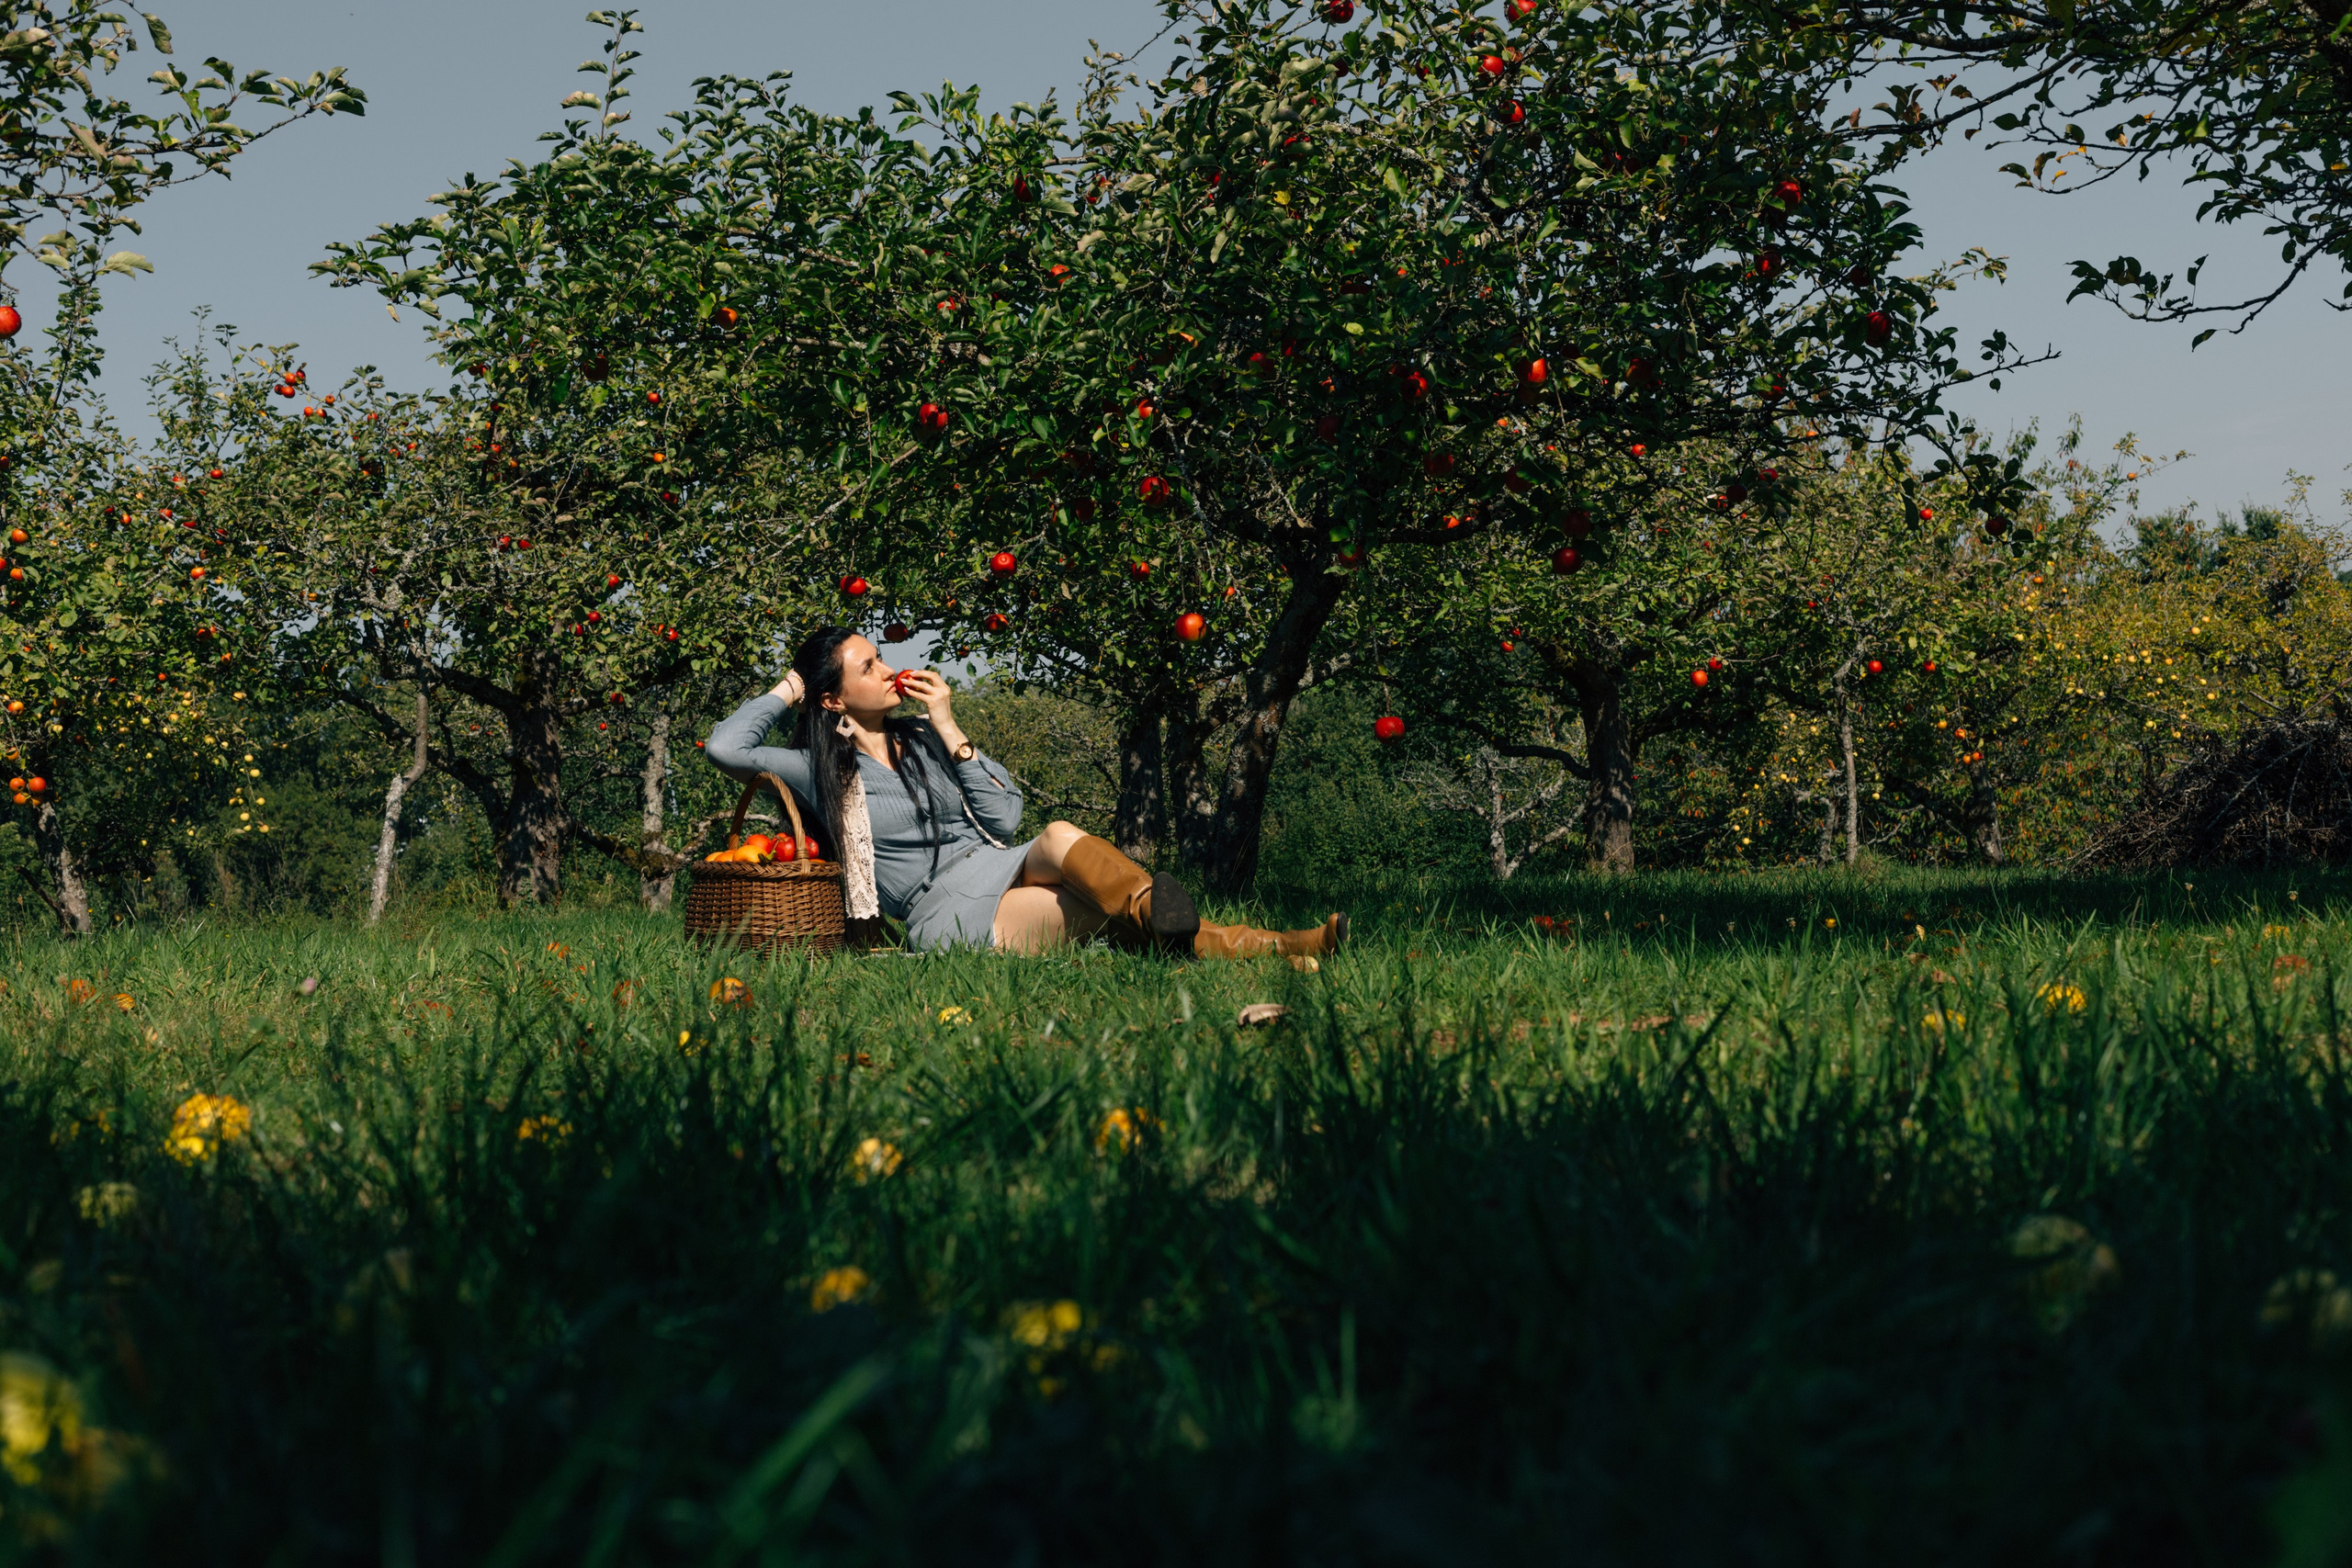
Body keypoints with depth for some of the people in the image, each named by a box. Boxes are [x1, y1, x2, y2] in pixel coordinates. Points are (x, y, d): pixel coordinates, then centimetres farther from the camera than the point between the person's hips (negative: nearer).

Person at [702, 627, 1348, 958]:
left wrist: (948, 730, 3)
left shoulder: (924, 739, 19)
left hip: (1006, 870, 5)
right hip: (950, 912, -5)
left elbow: (1004, 817, 10)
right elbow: (724, 747, -6)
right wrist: (791, 687, 5)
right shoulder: (817, 770, 7)